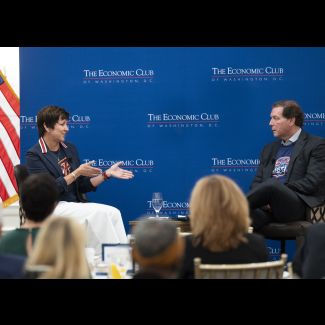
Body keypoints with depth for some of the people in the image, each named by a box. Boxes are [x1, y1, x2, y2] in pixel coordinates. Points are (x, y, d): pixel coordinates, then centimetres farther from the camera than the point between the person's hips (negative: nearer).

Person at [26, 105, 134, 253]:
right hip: (52, 208, -6)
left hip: (75, 205, 6)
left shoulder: (70, 149, 15)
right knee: (100, 213, -28)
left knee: (113, 213, -22)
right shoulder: (34, 155, -5)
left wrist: (107, 174, 5)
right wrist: (76, 173, -14)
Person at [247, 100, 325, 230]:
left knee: (272, 184, -36)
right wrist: (266, 198, -5)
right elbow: (257, 182, 19)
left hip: (297, 205, -4)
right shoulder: (269, 149, 27)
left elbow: (312, 182, -5)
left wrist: (278, 190, -11)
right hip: (267, 207, 4)